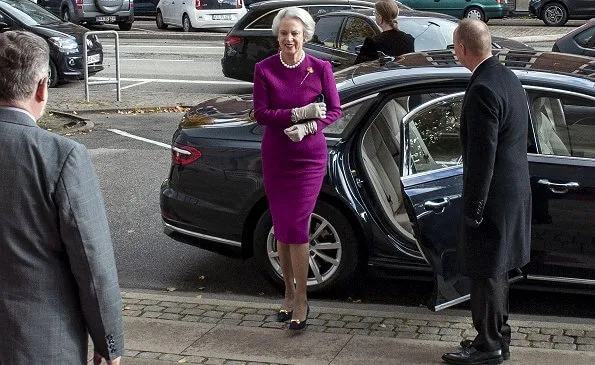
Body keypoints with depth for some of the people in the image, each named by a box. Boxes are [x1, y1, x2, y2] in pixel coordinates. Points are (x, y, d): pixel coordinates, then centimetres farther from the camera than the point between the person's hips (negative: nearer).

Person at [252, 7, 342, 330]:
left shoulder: (320, 69, -6)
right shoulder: (264, 69, -3)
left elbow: (335, 110, -1)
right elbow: (261, 113, -7)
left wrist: (308, 126, -18)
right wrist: (299, 113, -20)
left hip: (309, 158, -2)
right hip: (275, 158, 3)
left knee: (296, 227, -8)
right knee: (281, 228, 10)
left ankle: (301, 300, 2)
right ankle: (289, 291, 26)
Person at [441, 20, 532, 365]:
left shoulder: (482, 90, -23)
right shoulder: (508, 78, 7)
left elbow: (482, 156, -24)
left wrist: (473, 208, -17)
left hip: (494, 194, -10)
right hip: (515, 190, 10)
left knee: (485, 272, 3)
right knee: (495, 269, 21)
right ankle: (498, 334, 33)